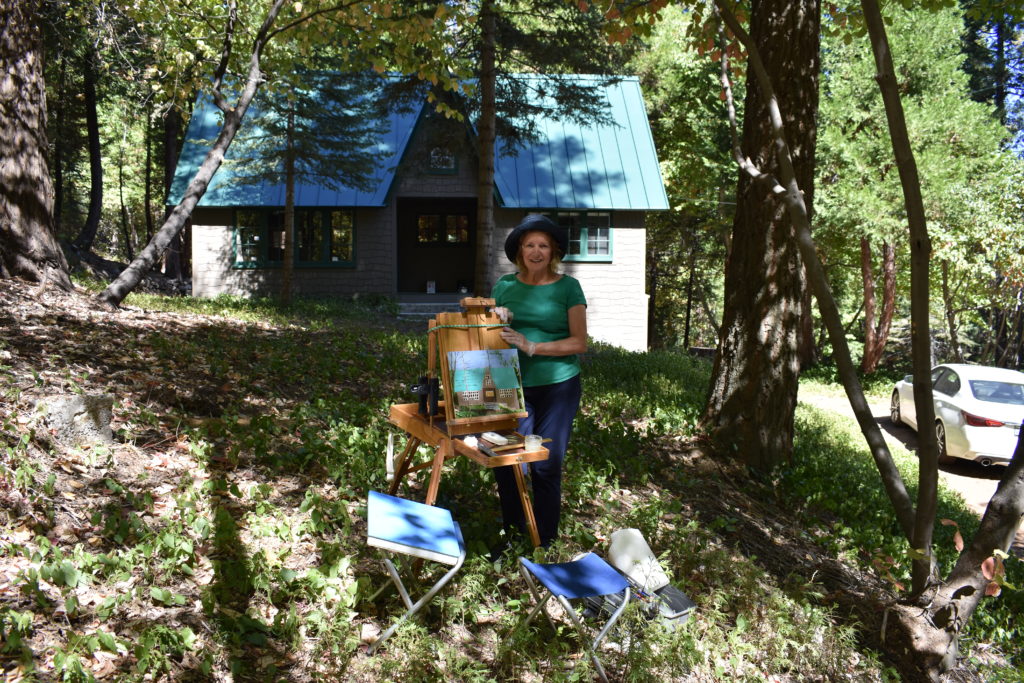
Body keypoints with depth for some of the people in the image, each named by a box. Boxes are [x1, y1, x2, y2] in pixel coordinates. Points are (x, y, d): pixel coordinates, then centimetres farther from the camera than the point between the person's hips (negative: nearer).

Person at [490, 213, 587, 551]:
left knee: (546, 466, 3)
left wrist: (531, 346, -18)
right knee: (506, 462, 3)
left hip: (557, 387, -3)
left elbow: (580, 342, -9)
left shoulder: (568, 287, -3)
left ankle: (544, 541, 19)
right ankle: (512, 532, 24)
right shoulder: (505, 286, 6)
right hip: (514, 385, 3)